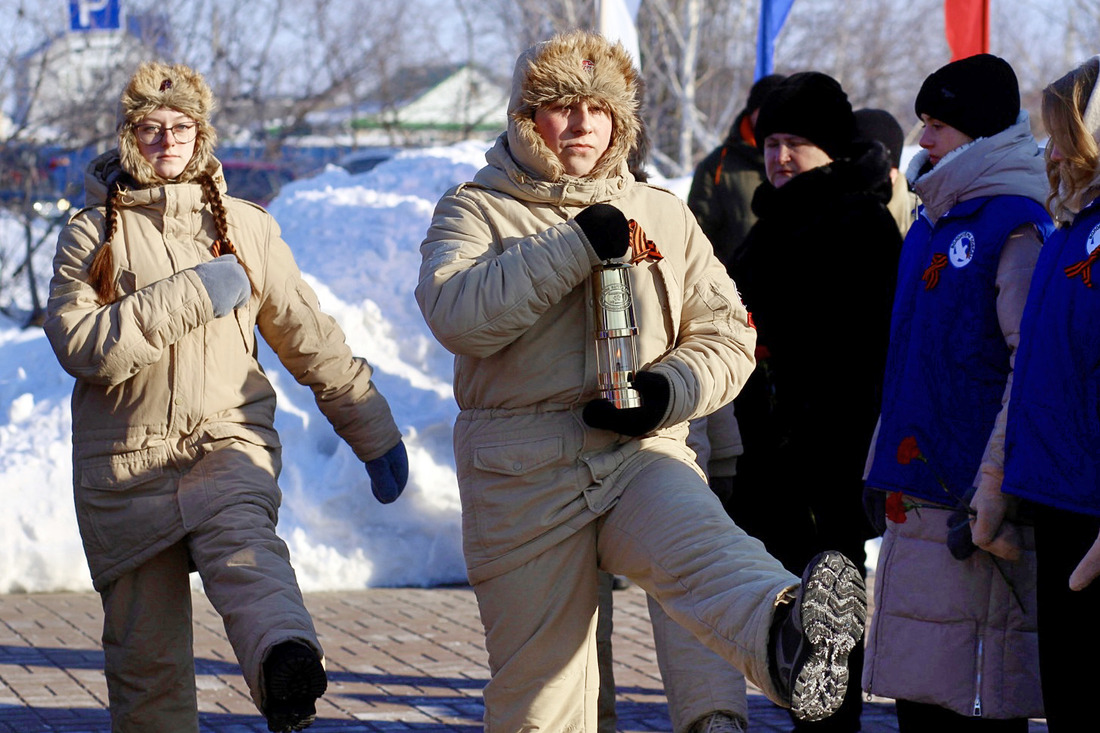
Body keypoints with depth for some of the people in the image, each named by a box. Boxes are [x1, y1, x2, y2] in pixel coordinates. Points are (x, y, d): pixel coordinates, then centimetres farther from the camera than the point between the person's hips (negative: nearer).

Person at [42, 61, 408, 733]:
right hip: (126, 461, 1)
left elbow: (311, 338, 20)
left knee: (242, 539, -34)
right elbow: (79, 343, -7)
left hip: (228, 438, -1)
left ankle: (288, 662, -59)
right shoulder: (91, 234, 9)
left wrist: (375, 433, 21)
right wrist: (191, 295, -11)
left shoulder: (246, 227, 14)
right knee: (146, 654, 1)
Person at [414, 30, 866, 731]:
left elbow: (727, 333, 14)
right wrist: (575, 247, -18)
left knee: (704, 547, -34)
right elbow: (456, 312, -15)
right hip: (524, 482, 0)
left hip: (643, 455, 0)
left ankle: (790, 640, -64)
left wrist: (668, 390, -8)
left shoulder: (663, 214, 15)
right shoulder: (475, 211, 6)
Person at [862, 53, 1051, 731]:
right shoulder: (932, 224, 17)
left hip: (969, 498, -9)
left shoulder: (1016, 228, -10)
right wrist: (883, 466, 20)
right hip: (917, 495, 9)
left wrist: (992, 491, -20)